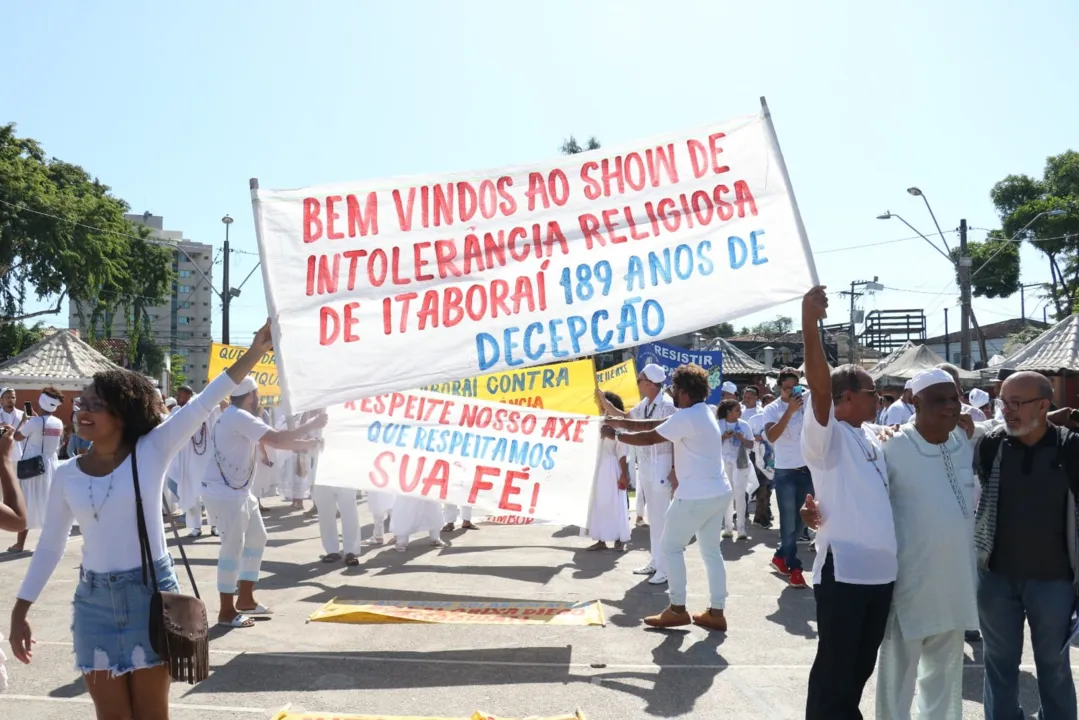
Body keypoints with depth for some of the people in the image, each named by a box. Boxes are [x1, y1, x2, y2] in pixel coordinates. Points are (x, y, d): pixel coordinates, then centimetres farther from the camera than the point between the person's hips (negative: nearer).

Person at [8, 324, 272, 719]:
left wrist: (255, 350, -25)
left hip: (151, 592, -3)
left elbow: (202, 405, -16)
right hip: (94, 600, 3)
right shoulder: (67, 475, 2)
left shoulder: (152, 451, -7)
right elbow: (50, 545, 10)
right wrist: (21, 610, 10)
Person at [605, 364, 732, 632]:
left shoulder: (687, 417, -17)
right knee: (711, 550, 12)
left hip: (697, 496, -10)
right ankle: (716, 612, 15)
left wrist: (616, 435, 1)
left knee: (672, 547, 3)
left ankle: (677, 609, 7)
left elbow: (648, 438, -13)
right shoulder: (701, 413, 14)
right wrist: (619, 421, 13)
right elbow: (654, 424, 15)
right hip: (718, 493, 10)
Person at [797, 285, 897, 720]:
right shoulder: (826, 435, -10)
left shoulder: (871, 437, 13)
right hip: (842, 569, -8)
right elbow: (820, 388, -29)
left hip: (880, 570, 8)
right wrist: (810, 325, -43)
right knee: (834, 666, 1)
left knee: (862, 664, 19)